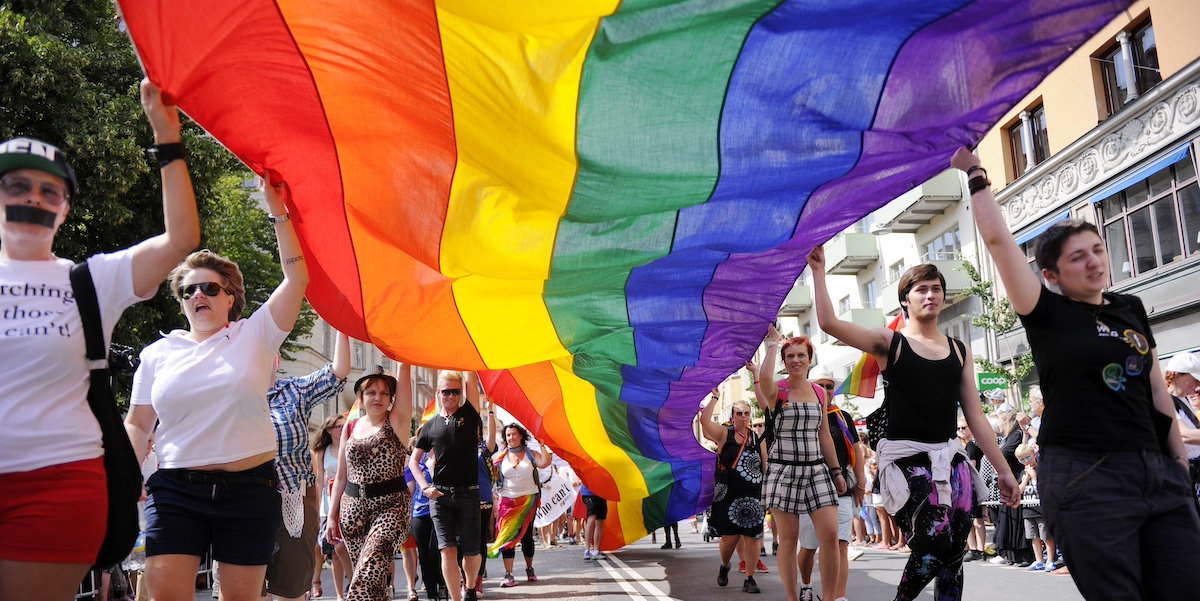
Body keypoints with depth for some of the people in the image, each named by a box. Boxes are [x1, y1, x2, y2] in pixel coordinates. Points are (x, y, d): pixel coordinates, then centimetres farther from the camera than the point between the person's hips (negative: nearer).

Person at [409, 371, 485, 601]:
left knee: (471, 552, 1)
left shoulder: (469, 414, 5)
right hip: (440, 495, 1)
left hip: (468, 494, -1)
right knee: (448, 549, -8)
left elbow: (471, 378, -5)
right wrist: (425, 486, -1)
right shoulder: (431, 426, 8)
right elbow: (413, 460, 12)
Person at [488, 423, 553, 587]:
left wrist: (542, 445, -14)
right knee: (507, 535, -8)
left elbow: (544, 463, -15)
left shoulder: (530, 454, 3)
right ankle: (508, 575, -8)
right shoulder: (501, 457, 5)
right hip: (508, 501, 0)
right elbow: (492, 477, 2)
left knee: (527, 535, 6)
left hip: (528, 500, 0)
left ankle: (530, 569, 25)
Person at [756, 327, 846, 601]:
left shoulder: (820, 392, 11)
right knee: (788, 540, 2)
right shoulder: (777, 391, -3)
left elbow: (824, 436, 16)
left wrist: (836, 471, 15)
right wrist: (773, 344, -15)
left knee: (830, 535, -8)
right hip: (783, 471, -3)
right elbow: (764, 377, -29)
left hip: (817, 470, 4)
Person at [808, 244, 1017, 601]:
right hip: (907, 459, -4)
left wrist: (1003, 470, 8)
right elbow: (829, 323, -14)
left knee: (954, 555, 1)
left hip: (951, 458, 5)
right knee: (933, 551, -16)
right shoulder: (889, 343, 1)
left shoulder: (959, 351, 13)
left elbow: (975, 415, 12)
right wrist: (818, 272, -12)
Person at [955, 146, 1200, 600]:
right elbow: (997, 239, -11)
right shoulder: (1047, 315, -3)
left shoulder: (1131, 309, 13)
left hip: (1156, 469, 6)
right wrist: (975, 174, -4)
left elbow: (1156, 389, 17)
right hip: (1083, 475, -6)